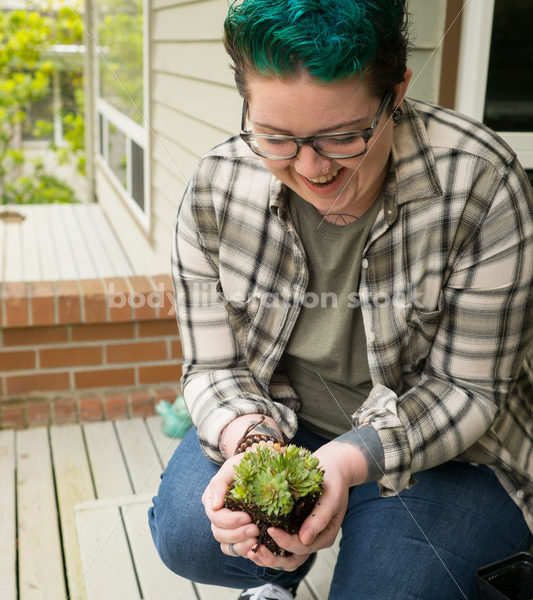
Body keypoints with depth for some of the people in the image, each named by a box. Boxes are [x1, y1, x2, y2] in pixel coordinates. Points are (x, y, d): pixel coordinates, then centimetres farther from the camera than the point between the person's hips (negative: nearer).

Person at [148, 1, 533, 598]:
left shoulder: (480, 184, -25)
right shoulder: (216, 188, -15)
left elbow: (465, 387, -19)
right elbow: (214, 366, -8)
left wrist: (350, 459, -35)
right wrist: (245, 439, -31)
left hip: (442, 444, -1)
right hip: (280, 419, 3)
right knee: (185, 532, -21)